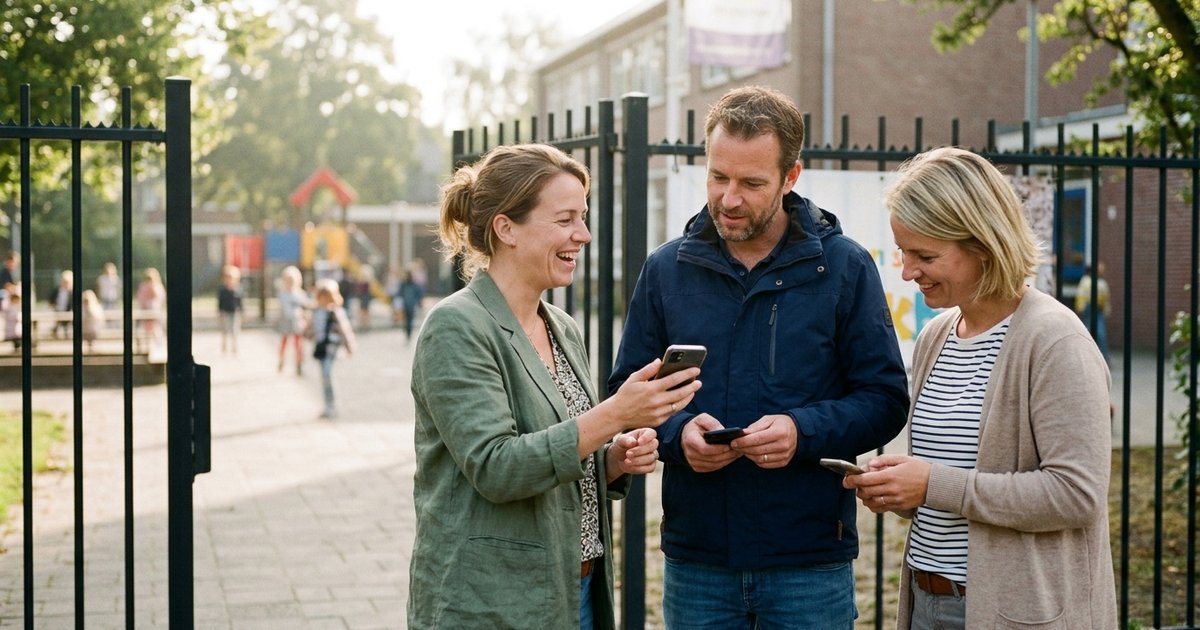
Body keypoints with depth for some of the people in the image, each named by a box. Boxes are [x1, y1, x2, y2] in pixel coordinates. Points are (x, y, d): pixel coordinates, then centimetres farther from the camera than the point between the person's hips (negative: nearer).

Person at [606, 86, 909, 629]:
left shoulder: (845, 268, -1)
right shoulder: (667, 269, 5)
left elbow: (886, 399, -1)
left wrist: (803, 431, -18)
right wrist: (677, 432, -13)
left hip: (811, 562, -2)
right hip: (694, 560, 2)